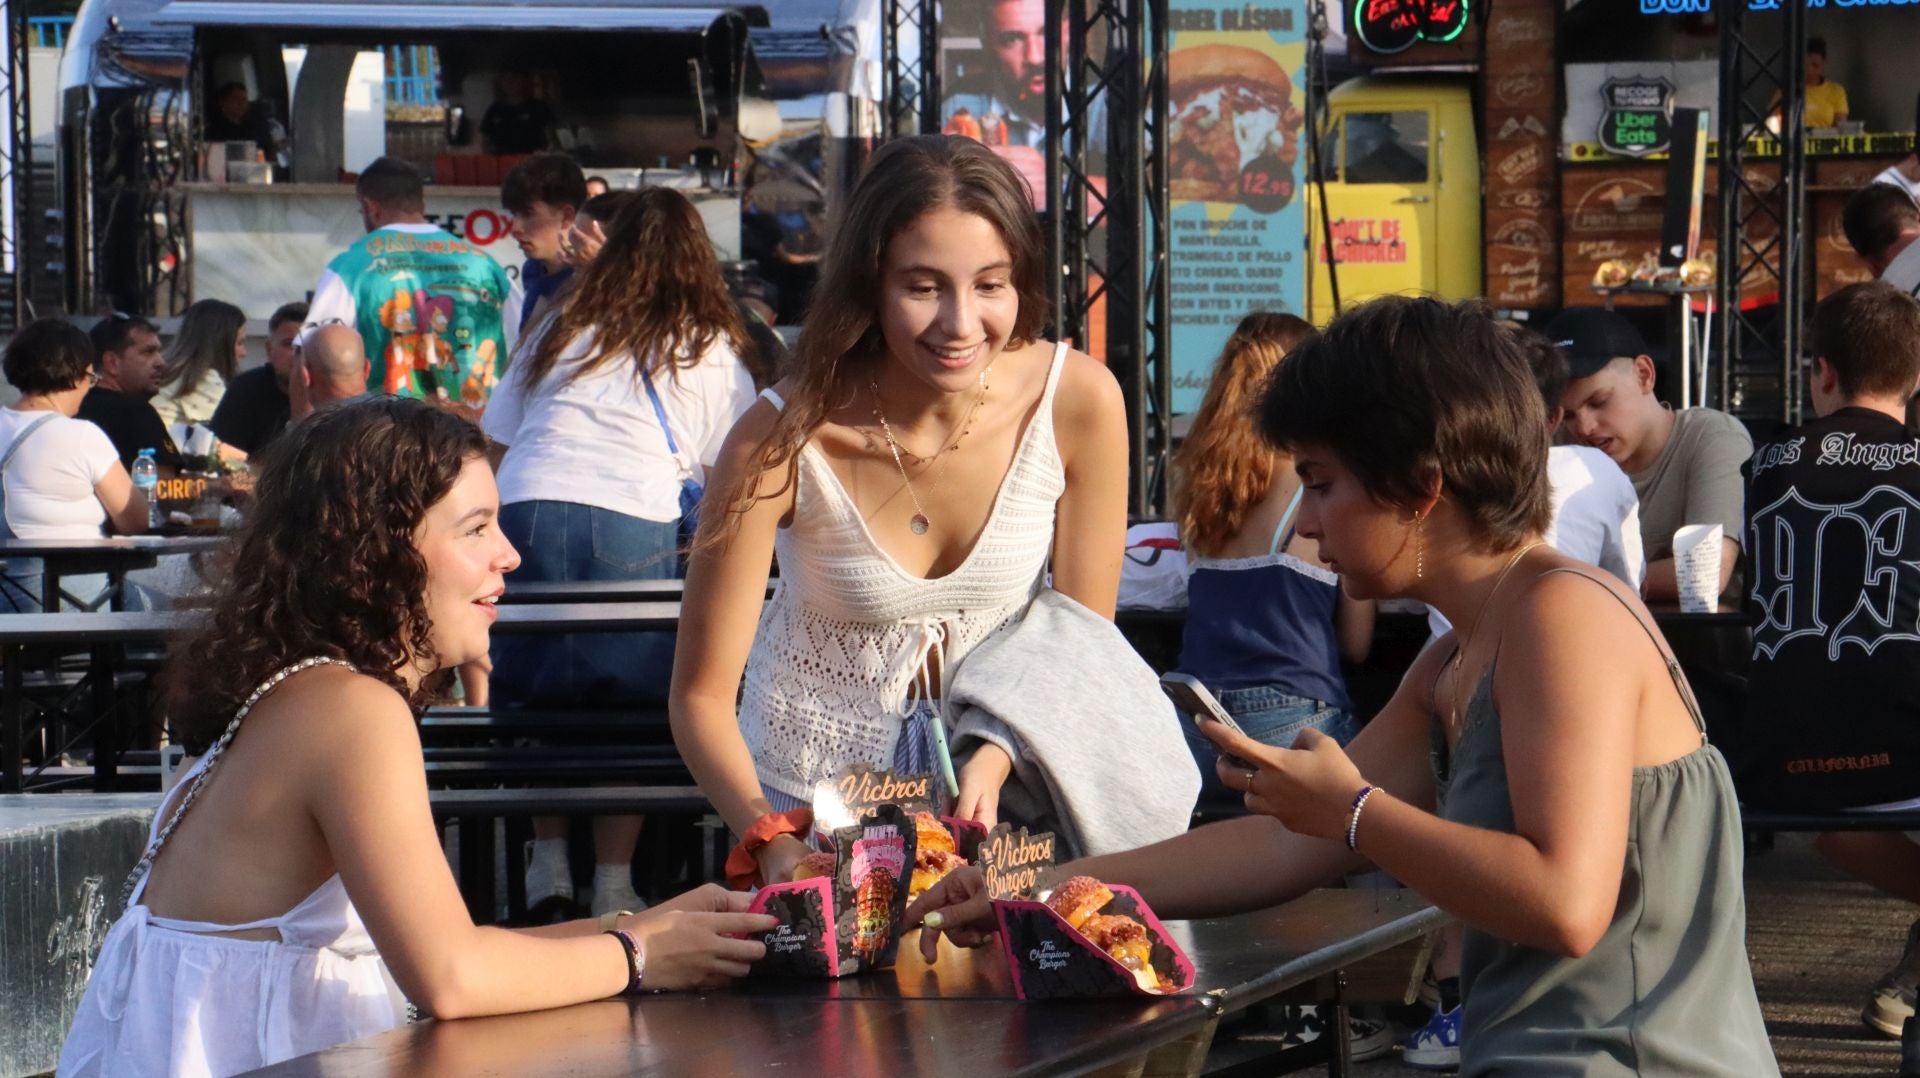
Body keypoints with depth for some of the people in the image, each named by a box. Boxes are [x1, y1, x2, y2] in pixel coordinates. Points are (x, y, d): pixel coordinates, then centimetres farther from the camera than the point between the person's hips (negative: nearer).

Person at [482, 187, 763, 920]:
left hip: (525, 514, 2)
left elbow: (495, 440, 24)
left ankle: (548, 859, 13)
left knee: (534, 698, 15)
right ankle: (612, 881, 2)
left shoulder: (563, 331, 25)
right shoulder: (713, 351, 18)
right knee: (627, 708, 5)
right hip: (633, 526, -2)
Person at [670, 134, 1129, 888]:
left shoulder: (1079, 402, -18)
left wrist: (996, 761, -22)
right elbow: (701, 693, -17)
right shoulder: (784, 441, -22)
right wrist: (772, 843, -33)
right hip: (816, 787, -1)